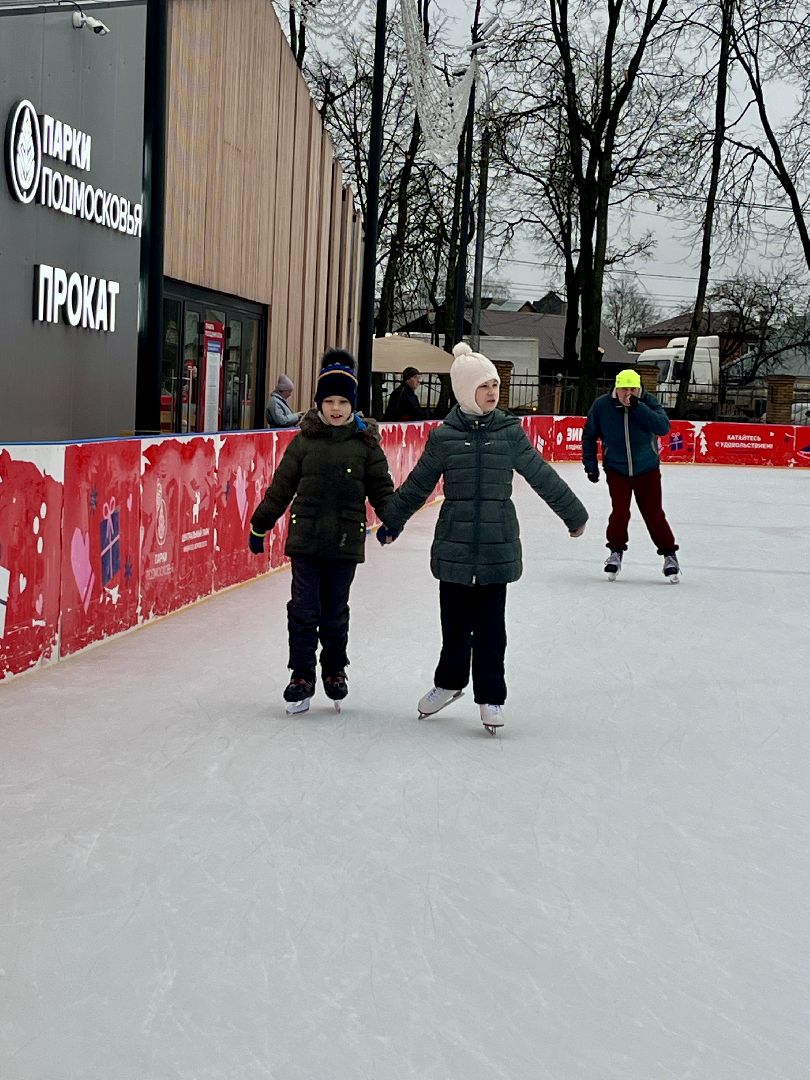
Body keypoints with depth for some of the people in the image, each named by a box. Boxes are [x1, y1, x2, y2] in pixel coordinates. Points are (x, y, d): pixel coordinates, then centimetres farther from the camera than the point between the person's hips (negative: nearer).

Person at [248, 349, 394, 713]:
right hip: (305, 538, 0)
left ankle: (335, 670, 30)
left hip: (346, 542, 0)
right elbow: (281, 486, 7)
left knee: (335, 612, 11)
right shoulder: (305, 440, 2)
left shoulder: (366, 442, 2)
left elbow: (380, 485, 4)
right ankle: (302, 676, 9)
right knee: (303, 610, -1)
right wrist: (259, 526, 10)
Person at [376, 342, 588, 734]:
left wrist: (573, 514, 16)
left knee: (490, 625, 4)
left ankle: (490, 697, 16)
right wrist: (391, 522, 18)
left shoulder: (509, 432, 0)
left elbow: (543, 477, 9)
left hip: (497, 545, 0)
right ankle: (449, 682, 32)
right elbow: (416, 486, 10)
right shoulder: (444, 437, -1)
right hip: (454, 543, 0)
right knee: (455, 621, 9)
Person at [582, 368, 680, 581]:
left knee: (654, 514, 1)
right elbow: (589, 435, 2)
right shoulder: (602, 405, -10)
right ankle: (616, 551, 14)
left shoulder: (648, 402, -12)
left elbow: (663, 427, -27)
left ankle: (669, 554, 18)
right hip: (616, 469, 0)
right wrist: (590, 464, -1)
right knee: (620, 512, -10)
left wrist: (638, 408, -33)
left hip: (647, 470, 0)